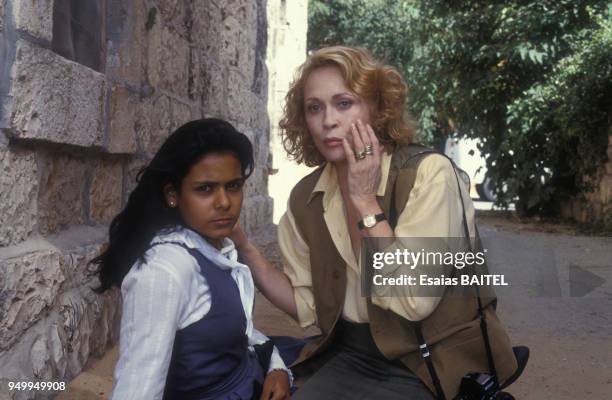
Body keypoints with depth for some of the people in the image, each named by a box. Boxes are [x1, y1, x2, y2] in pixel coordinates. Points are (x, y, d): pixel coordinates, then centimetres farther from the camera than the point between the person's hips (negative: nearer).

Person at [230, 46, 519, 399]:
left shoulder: (428, 172, -16)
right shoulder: (306, 198, 1)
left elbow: (412, 301, -23)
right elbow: (309, 305, 5)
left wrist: (364, 201, -20)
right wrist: (246, 250, -6)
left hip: (432, 365, -5)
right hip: (351, 357, 5)